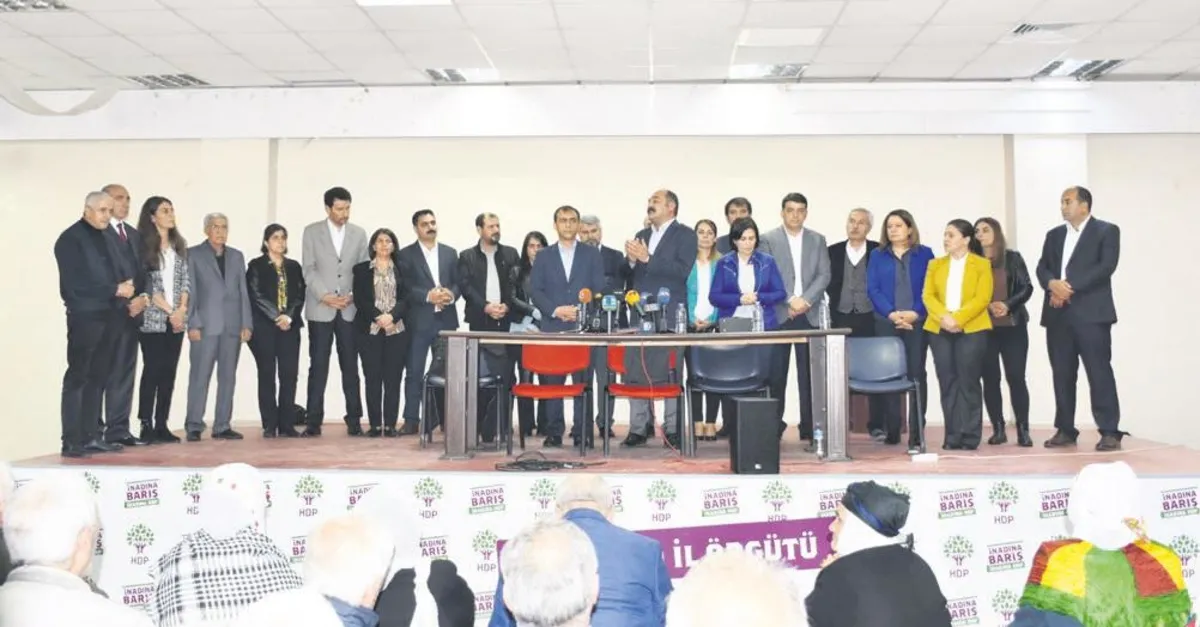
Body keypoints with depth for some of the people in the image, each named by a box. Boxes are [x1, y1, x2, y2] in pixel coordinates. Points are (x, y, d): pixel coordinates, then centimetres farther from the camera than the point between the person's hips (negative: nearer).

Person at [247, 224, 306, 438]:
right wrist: (276, 317, -11)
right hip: (264, 327, -3)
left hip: (290, 326, 3)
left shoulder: (294, 266, 14)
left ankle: (287, 424, 2)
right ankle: (270, 425, 3)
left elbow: (300, 294, 6)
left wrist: (289, 316, -9)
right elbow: (256, 296, -5)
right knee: (267, 375, 0)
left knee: (289, 374, -2)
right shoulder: (256, 265, 4)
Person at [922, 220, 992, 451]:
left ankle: (970, 436, 2)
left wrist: (958, 318, -18)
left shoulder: (982, 264, 4)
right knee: (947, 382, 2)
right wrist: (943, 317, -14)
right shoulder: (936, 264, 14)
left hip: (971, 329, -3)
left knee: (968, 382, -2)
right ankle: (953, 436, 6)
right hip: (940, 330, 3)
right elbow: (928, 296, 4)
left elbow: (982, 298, -7)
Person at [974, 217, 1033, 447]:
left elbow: (1027, 288, 1)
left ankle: (1023, 429, 0)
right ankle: (998, 429, 8)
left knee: (1016, 377, -4)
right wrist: (987, 306, -13)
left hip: (1013, 326, -1)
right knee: (990, 378, 2)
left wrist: (1008, 305, -14)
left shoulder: (1013, 258, 5)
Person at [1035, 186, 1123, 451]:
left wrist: (1070, 288, -16)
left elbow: (1106, 266, -11)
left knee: (1099, 371, -7)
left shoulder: (1107, 231, 3)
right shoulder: (1054, 234, 19)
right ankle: (1065, 430, 12)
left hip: (1090, 312, -5)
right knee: (1062, 374, 6)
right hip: (1058, 313, 5)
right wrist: (1053, 284, -13)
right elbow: (1042, 267, 10)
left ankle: (1110, 432, -3)